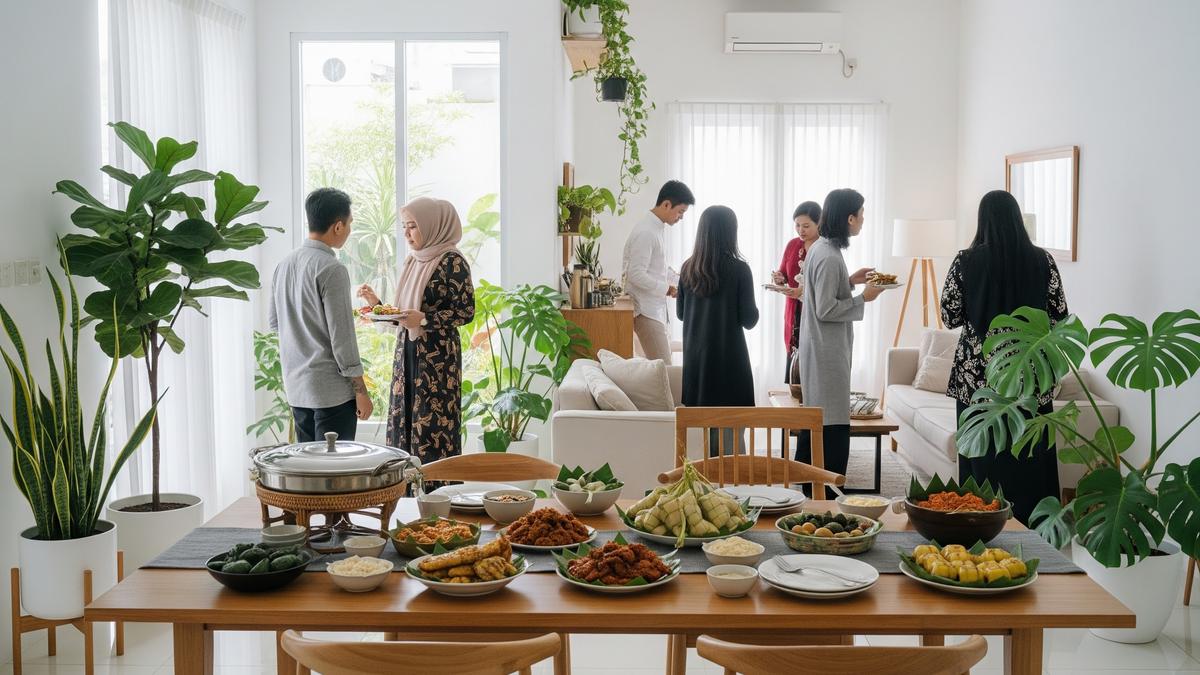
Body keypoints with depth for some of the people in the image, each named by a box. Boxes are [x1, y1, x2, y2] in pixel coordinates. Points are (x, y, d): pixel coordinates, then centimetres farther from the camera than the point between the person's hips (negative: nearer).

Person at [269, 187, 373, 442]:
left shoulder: (284, 265, 7)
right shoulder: (332, 269, -16)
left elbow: (273, 321, 17)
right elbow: (342, 336, -17)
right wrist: (360, 390, -11)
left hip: (296, 386, 8)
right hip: (331, 389, -8)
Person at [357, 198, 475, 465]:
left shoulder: (452, 261, -9)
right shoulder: (412, 262, 14)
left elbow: (466, 311, -13)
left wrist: (423, 320, -22)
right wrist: (377, 303, 4)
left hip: (437, 355, -8)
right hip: (407, 351, 8)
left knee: (433, 428, -6)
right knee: (403, 423, 7)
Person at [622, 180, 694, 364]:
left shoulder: (656, 228, 12)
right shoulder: (646, 232, -18)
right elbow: (636, 275, -23)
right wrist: (667, 288, -17)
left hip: (656, 310, 10)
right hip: (646, 312, -10)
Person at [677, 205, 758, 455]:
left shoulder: (688, 269, 1)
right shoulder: (738, 269, -12)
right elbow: (749, 320, -9)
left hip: (695, 357, 5)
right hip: (728, 358, -5)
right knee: (730, 427, 1)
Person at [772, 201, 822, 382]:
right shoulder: (792, 245, 9)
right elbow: (783, 274, 18)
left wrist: (806, 289, -26)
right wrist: (779, 279, -5)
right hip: (794, 315, 5)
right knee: (793, 365, 1)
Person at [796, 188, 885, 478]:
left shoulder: (820, 248, 10)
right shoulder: (829, 257, -20)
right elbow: (826, 310, -21)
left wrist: (850, 281, 13)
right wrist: (863, 299, -13)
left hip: (816, 349, 10)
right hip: (828, 352, -10)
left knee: (814, 422, 17)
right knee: (834, 426, -5)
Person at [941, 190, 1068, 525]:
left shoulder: (966, 261, -6)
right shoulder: (1041, 260, -3)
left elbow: (950, 317, -2)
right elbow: (1060, 316, 2)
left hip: (978, 375, -1)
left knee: (984, 459, 7)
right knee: (1029, 458, 9)